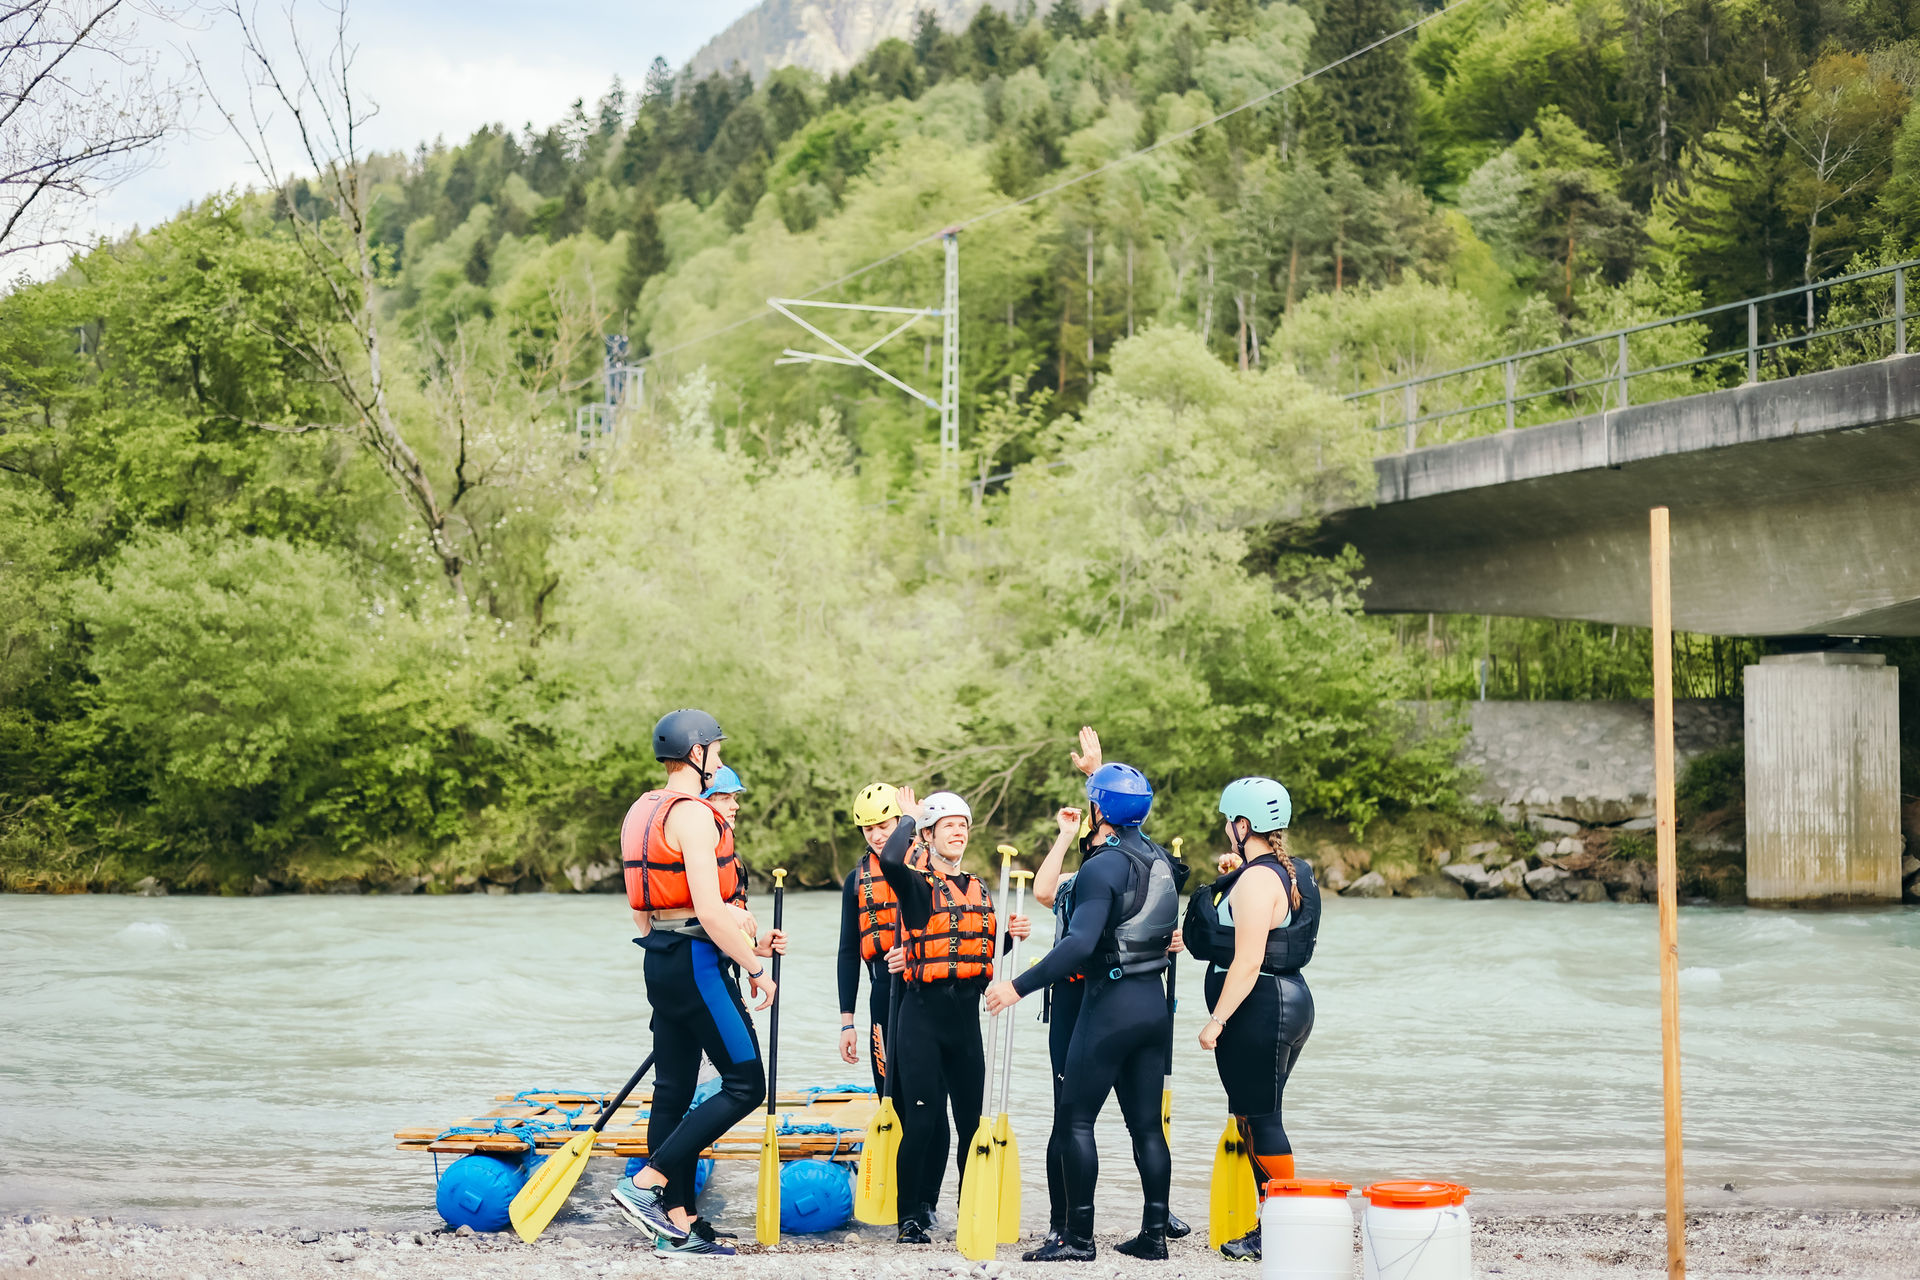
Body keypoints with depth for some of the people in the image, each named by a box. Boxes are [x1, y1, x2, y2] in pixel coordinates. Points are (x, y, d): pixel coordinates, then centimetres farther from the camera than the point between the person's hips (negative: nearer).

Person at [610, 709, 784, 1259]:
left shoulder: (643, 813, 14)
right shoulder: (694, 816, -16)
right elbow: (710, 912, -22)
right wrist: (756, 967, -12)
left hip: (660, 962, 10)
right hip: (699, 961, -10)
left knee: (674, 1091, 10)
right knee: (745, 1085, -5)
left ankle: (677, 1225, 12)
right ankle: (646, 1183, -9)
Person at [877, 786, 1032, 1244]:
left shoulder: (980, 891, 16)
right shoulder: (918, 885, -3)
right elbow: (890, 860, -26)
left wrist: (1011, 934, 1)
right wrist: (909, 818, -10)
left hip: (967, 1016, 5)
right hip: (922, 1016, -5)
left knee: (971, 1117, 7)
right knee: (922, 1119, -7)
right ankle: (911, 1217, 2)